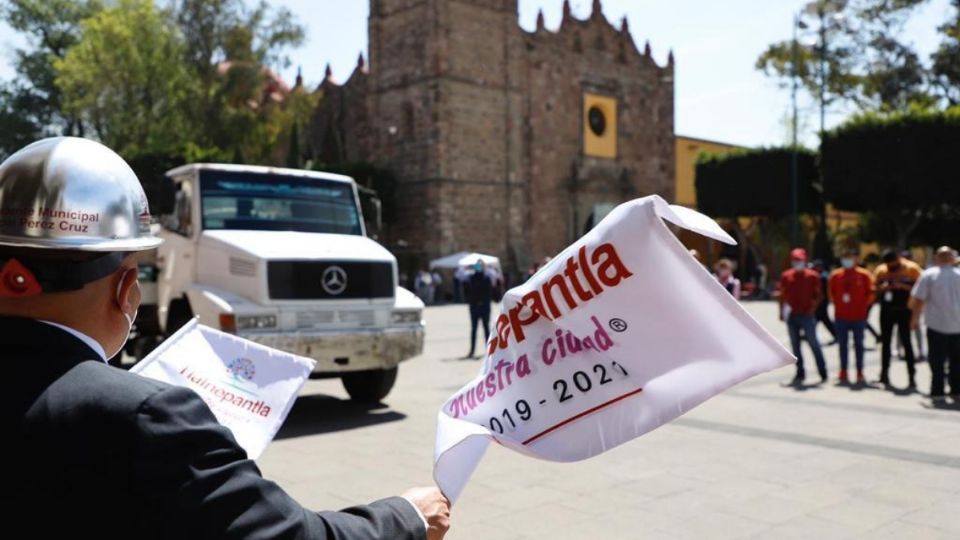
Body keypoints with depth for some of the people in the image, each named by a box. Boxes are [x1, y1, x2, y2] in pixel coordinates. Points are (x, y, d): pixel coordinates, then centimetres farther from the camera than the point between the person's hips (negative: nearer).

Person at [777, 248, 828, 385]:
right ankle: (800, 373, 15)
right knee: (795, 345, 7)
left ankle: (823, 373, 7)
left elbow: (817, 295, 1)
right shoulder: (786, 276, 7)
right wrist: (783, 311, 2)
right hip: (791, 316, 3)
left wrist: (811, 308, -11)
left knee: (813, 344, -2)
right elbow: (782, 295, 9)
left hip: (807, 316, -3)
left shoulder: (812, 276, 0)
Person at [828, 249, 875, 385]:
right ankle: (843, 372, 14)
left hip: (858, 316, -2)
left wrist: (863, 306, -3)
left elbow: (870, 293, 2)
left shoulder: (864, 275, -1)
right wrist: (837, 303, 4)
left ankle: (860, 372, 9)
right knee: (842, 344, 7)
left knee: (858, 344, 4)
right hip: (840, 316, 2)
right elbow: (831, 293, 13)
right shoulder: (835, 275, 4)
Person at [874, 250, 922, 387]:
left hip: (904, 311, -4)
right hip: (886, 311, 4)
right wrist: (882, 288, -11)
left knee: (906, 341, -7)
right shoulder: (880, 271, 6)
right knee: (885, 341, 8)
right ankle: (884, 373, 17)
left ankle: (912, 375, -3)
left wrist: (904, 287, -21)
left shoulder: (911, 269, -4)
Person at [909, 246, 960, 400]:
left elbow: (917, 299, -10)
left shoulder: (928, 275, -7)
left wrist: (915, 317, 1)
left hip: (936, 324, -3)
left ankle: (937, 390, 2)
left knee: (937, 359, 3)